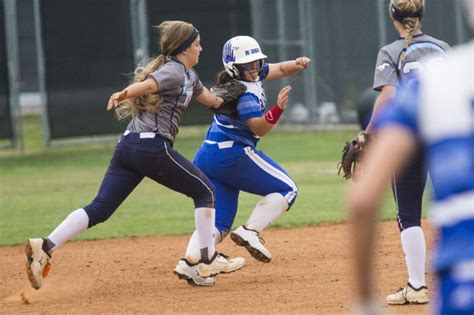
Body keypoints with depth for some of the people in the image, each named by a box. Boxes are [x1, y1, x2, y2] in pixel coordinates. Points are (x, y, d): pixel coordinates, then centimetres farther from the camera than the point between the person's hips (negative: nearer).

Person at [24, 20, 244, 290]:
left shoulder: (189, 75, 24)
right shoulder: (174, 71, -5)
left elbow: (207, 98, 42)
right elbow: (148, 84, -27)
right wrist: (124, 94, -44)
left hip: (128, 146, 9)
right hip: (154, 148, -9)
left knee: (100, 209, -2)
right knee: (204, 190, 9)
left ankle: (46, 247, -19)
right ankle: (207, 260, 11)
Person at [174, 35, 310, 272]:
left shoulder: (250, 74, 12)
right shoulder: (242, 92, -16)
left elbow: (281, 69, 19)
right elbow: (259, 128, -18)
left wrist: (297, 64, -2)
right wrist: (278, 109, -33)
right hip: (233, 154, -9)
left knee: (219, 223, 2)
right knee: (286, 190, 2)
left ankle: (190, 259, -22)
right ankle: (250, 232, -12)